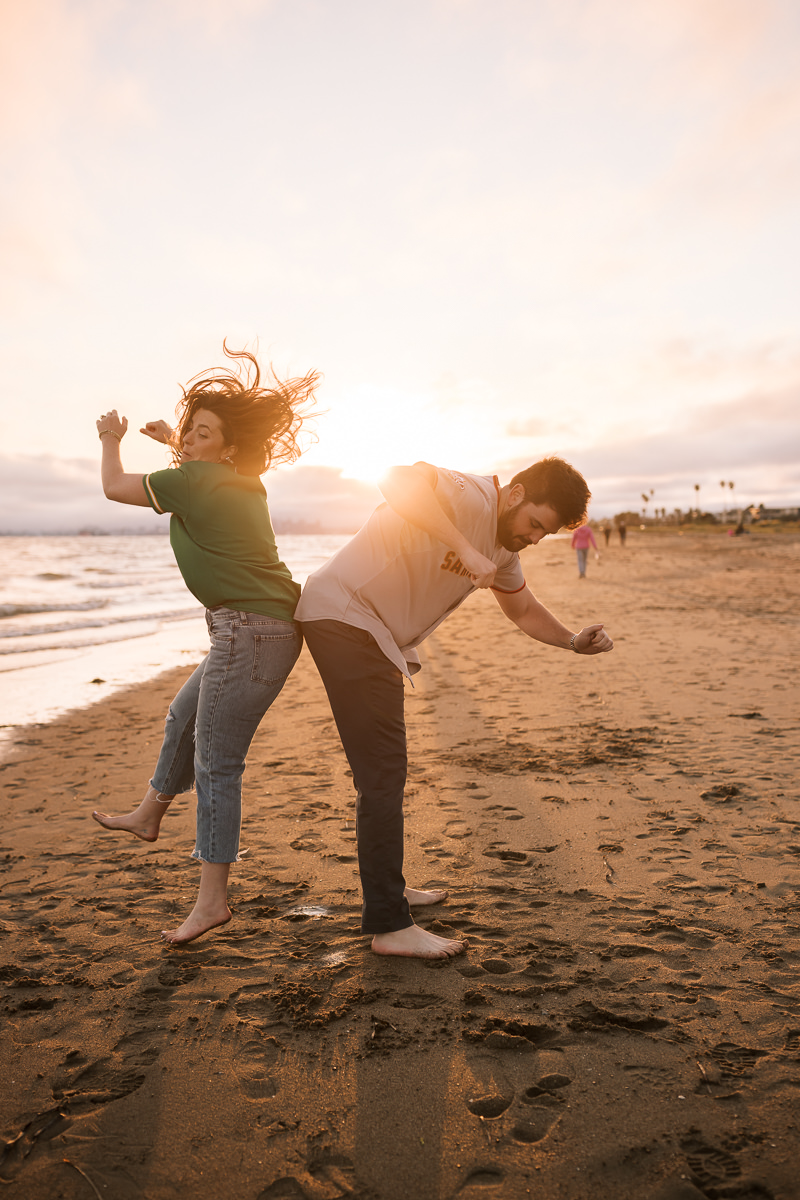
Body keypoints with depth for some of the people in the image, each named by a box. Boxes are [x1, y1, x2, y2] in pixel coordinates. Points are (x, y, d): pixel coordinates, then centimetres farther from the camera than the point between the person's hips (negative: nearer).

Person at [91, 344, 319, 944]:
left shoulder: (196, 481, -14)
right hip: (266, 627, 10)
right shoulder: (244, 482, 11)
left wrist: (112, 440, 17)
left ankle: (212, 898, 7)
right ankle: (149, 815, 46)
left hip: (250, 632, -10)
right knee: (185, 718, 25)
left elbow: (114, 486, 0)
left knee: (216, 764, -3)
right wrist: (172, 440, 38)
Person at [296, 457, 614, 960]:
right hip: (342, 614, -10)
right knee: (382, 771, -11)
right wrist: (465, 550, -38)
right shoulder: (470, 496, -18)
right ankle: (390, 926, -2)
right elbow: (399, 481, -37)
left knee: (386, 769, 19)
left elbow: (524, 610, 22)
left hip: (378, 636, 10)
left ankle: (387, 886, 35)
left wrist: (574, 641, 7)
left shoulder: (504, 547, 11)